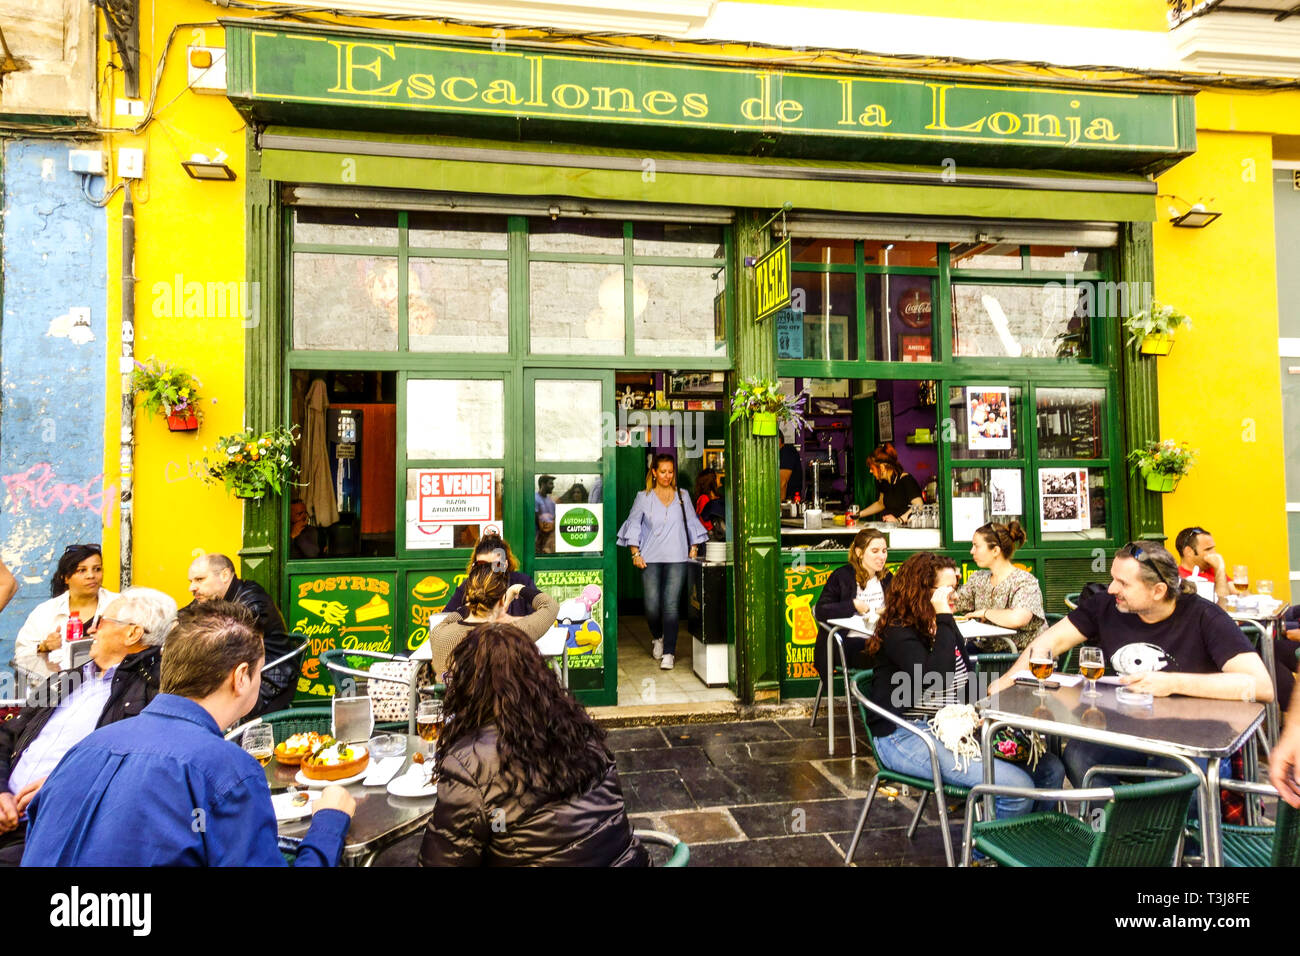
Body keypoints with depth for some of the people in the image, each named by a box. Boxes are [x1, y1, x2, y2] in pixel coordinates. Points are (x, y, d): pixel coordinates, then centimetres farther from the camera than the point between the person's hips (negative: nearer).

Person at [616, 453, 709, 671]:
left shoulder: (682, 496, 12)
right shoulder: (644, 497, 7)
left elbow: (692, 523, 19)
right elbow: (633, 525, 8)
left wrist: (694, 548, 9)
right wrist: (635, 553, 0)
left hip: (677, 558, 0)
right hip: (651, 559, 0)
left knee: (671, 604, -8)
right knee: (652, 605, -4)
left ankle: (668, 653, -2)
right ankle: (657, 638, 28)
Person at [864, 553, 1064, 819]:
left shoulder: (945, 628, 15)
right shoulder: (898, 634, -11)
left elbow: (969, 683, 20)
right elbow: (935, 679, -25)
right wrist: (944, 620, -18)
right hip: (906, 738, -9)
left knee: (1050, 768, -3)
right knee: (1017, 788, -23)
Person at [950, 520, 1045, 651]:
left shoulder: (1025, 581, -12)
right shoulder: (978, 579, 9)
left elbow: (1016, 619, -29)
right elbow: (949, 606, 13)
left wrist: (985, 612, -15)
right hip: (986, 650, 6)